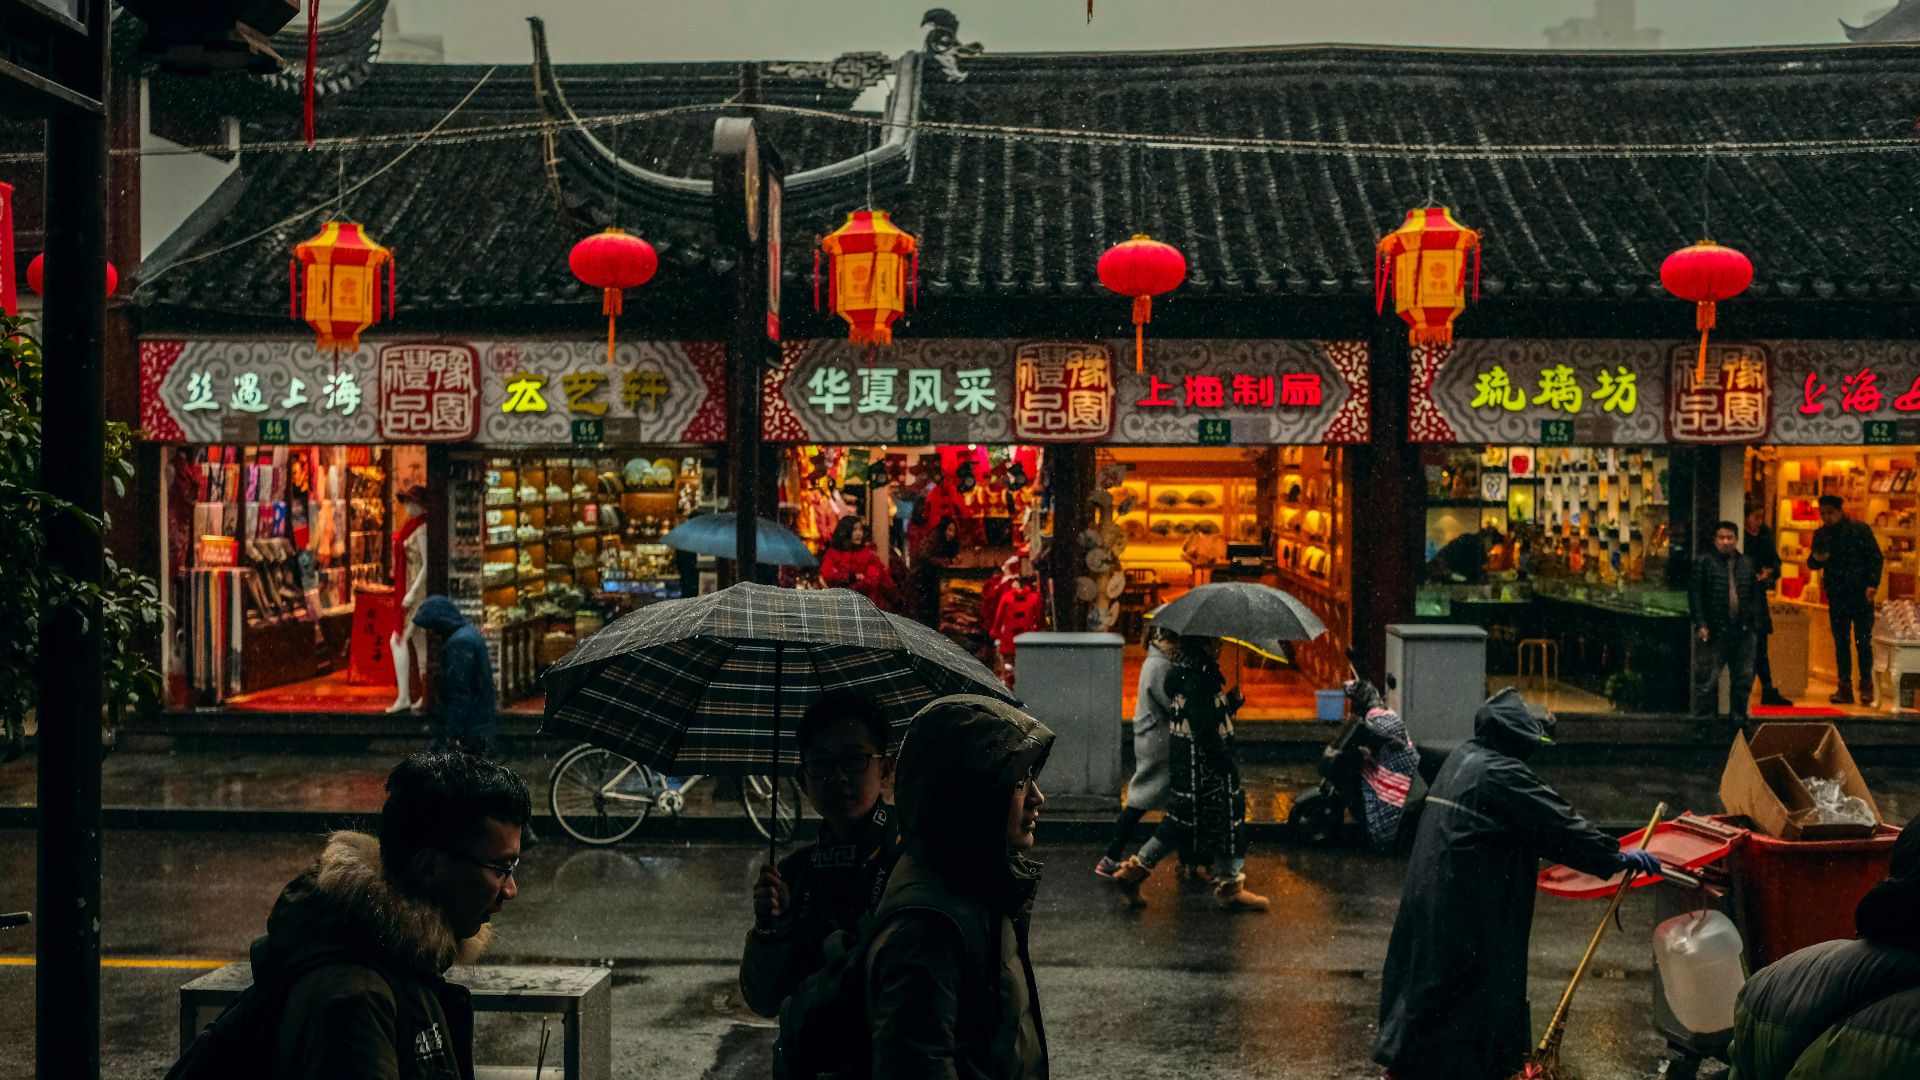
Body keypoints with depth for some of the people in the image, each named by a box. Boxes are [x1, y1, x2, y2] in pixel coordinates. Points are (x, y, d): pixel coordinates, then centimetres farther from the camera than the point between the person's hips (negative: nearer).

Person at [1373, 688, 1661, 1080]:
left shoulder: (1463, 758, 11)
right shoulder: (1501, 774, -17)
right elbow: (1559, 824, -15)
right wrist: (1617, 857, -6)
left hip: (1429, 897, 9)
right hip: (1470, 910, -9)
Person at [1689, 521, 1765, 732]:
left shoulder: (1747, 564, 12)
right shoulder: (1704, 564, 0)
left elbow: (1756, 595, 15)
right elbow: (1695, 595, -4)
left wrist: (1754, 622, 6)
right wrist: (1701, 625, -11)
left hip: (1742, 633, 4)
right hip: (1714, 633, -4)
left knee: (1743, 679, 10)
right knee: (1707, 679, -4)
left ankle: (1739, 718, 20)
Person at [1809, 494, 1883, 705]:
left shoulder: (1859, 529, -2)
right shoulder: (1821, 534, 10)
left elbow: (1875, 557, -2)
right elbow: (1812, 563, 16)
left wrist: (1872, 585, -12)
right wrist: (1816, 559, -8)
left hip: (1861, 594, -4)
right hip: (1836, 596, 4)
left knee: (1863, 641, -4)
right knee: (1840, 642, 4)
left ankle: (1866, 687, 3)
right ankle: (1844, 688, 8)